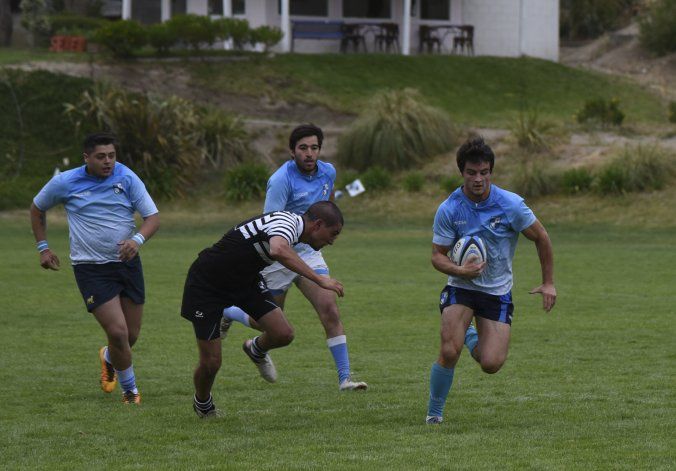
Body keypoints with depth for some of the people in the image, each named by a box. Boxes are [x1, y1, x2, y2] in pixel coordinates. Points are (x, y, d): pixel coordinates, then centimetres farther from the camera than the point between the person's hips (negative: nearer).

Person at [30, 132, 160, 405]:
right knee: (118, 331, -14)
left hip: (127, 262, 3)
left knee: (132, 335, 9)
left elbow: (152, 217, -4)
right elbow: (37, 208, 14)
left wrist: (137, 240, -24)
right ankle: (130, 390, 7)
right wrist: (43, 247, 10)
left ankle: (108, 358, 45)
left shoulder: (127, 178, -4)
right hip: (90, 268, -3)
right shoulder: (64, 183, -5)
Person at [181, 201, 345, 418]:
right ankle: (202, 404, 28)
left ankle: (256, 350, 25)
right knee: (211, 362, -5)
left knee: (283, 334, -10)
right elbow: (279, 251, -51)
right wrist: (319, 279, -49)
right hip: (207, 284, -8)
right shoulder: (285, 222, -27)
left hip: (245, 281, 8)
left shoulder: (288, 223, 2)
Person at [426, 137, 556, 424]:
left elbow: (541, 238, 0)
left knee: (491, 364, -10)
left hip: (498, 292, 0)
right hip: (461, 288, 0)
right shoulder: (448, 210, -12)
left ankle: (471, 338, 27)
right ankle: (434, 412, 1)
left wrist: (548, 282, 1)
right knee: (449, 352, -22)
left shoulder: (511, 205, -14)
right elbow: (437, 255, -5)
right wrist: (460, 270, -26)